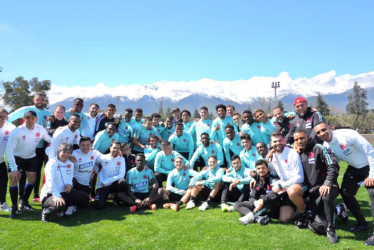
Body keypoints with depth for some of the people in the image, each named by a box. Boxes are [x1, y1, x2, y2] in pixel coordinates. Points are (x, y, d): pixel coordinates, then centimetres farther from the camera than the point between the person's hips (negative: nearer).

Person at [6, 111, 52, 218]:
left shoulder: (41, 130, -18)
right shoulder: (16, 131, -28)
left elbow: (52, 141, -3)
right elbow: (9, 149, -26)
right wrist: (14, 168, -30)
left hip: (31, 157, 4)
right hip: (16, 157, -3)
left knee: (32, 180, 1)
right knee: (14, 179, -16)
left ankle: (24, 203, 22)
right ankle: (14, 207, -3)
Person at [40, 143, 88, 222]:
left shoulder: (70, 163, 8)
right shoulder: (52, 162, -12)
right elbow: (50, 181, -23)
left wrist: (69, 184, -9)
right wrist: (57, 196, -35)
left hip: (64, 192, 7)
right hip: (50, 194, -7)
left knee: (83, 197, -11)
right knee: (59, 206, -36)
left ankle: (68, 206, 14)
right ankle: (46, 212, -3)